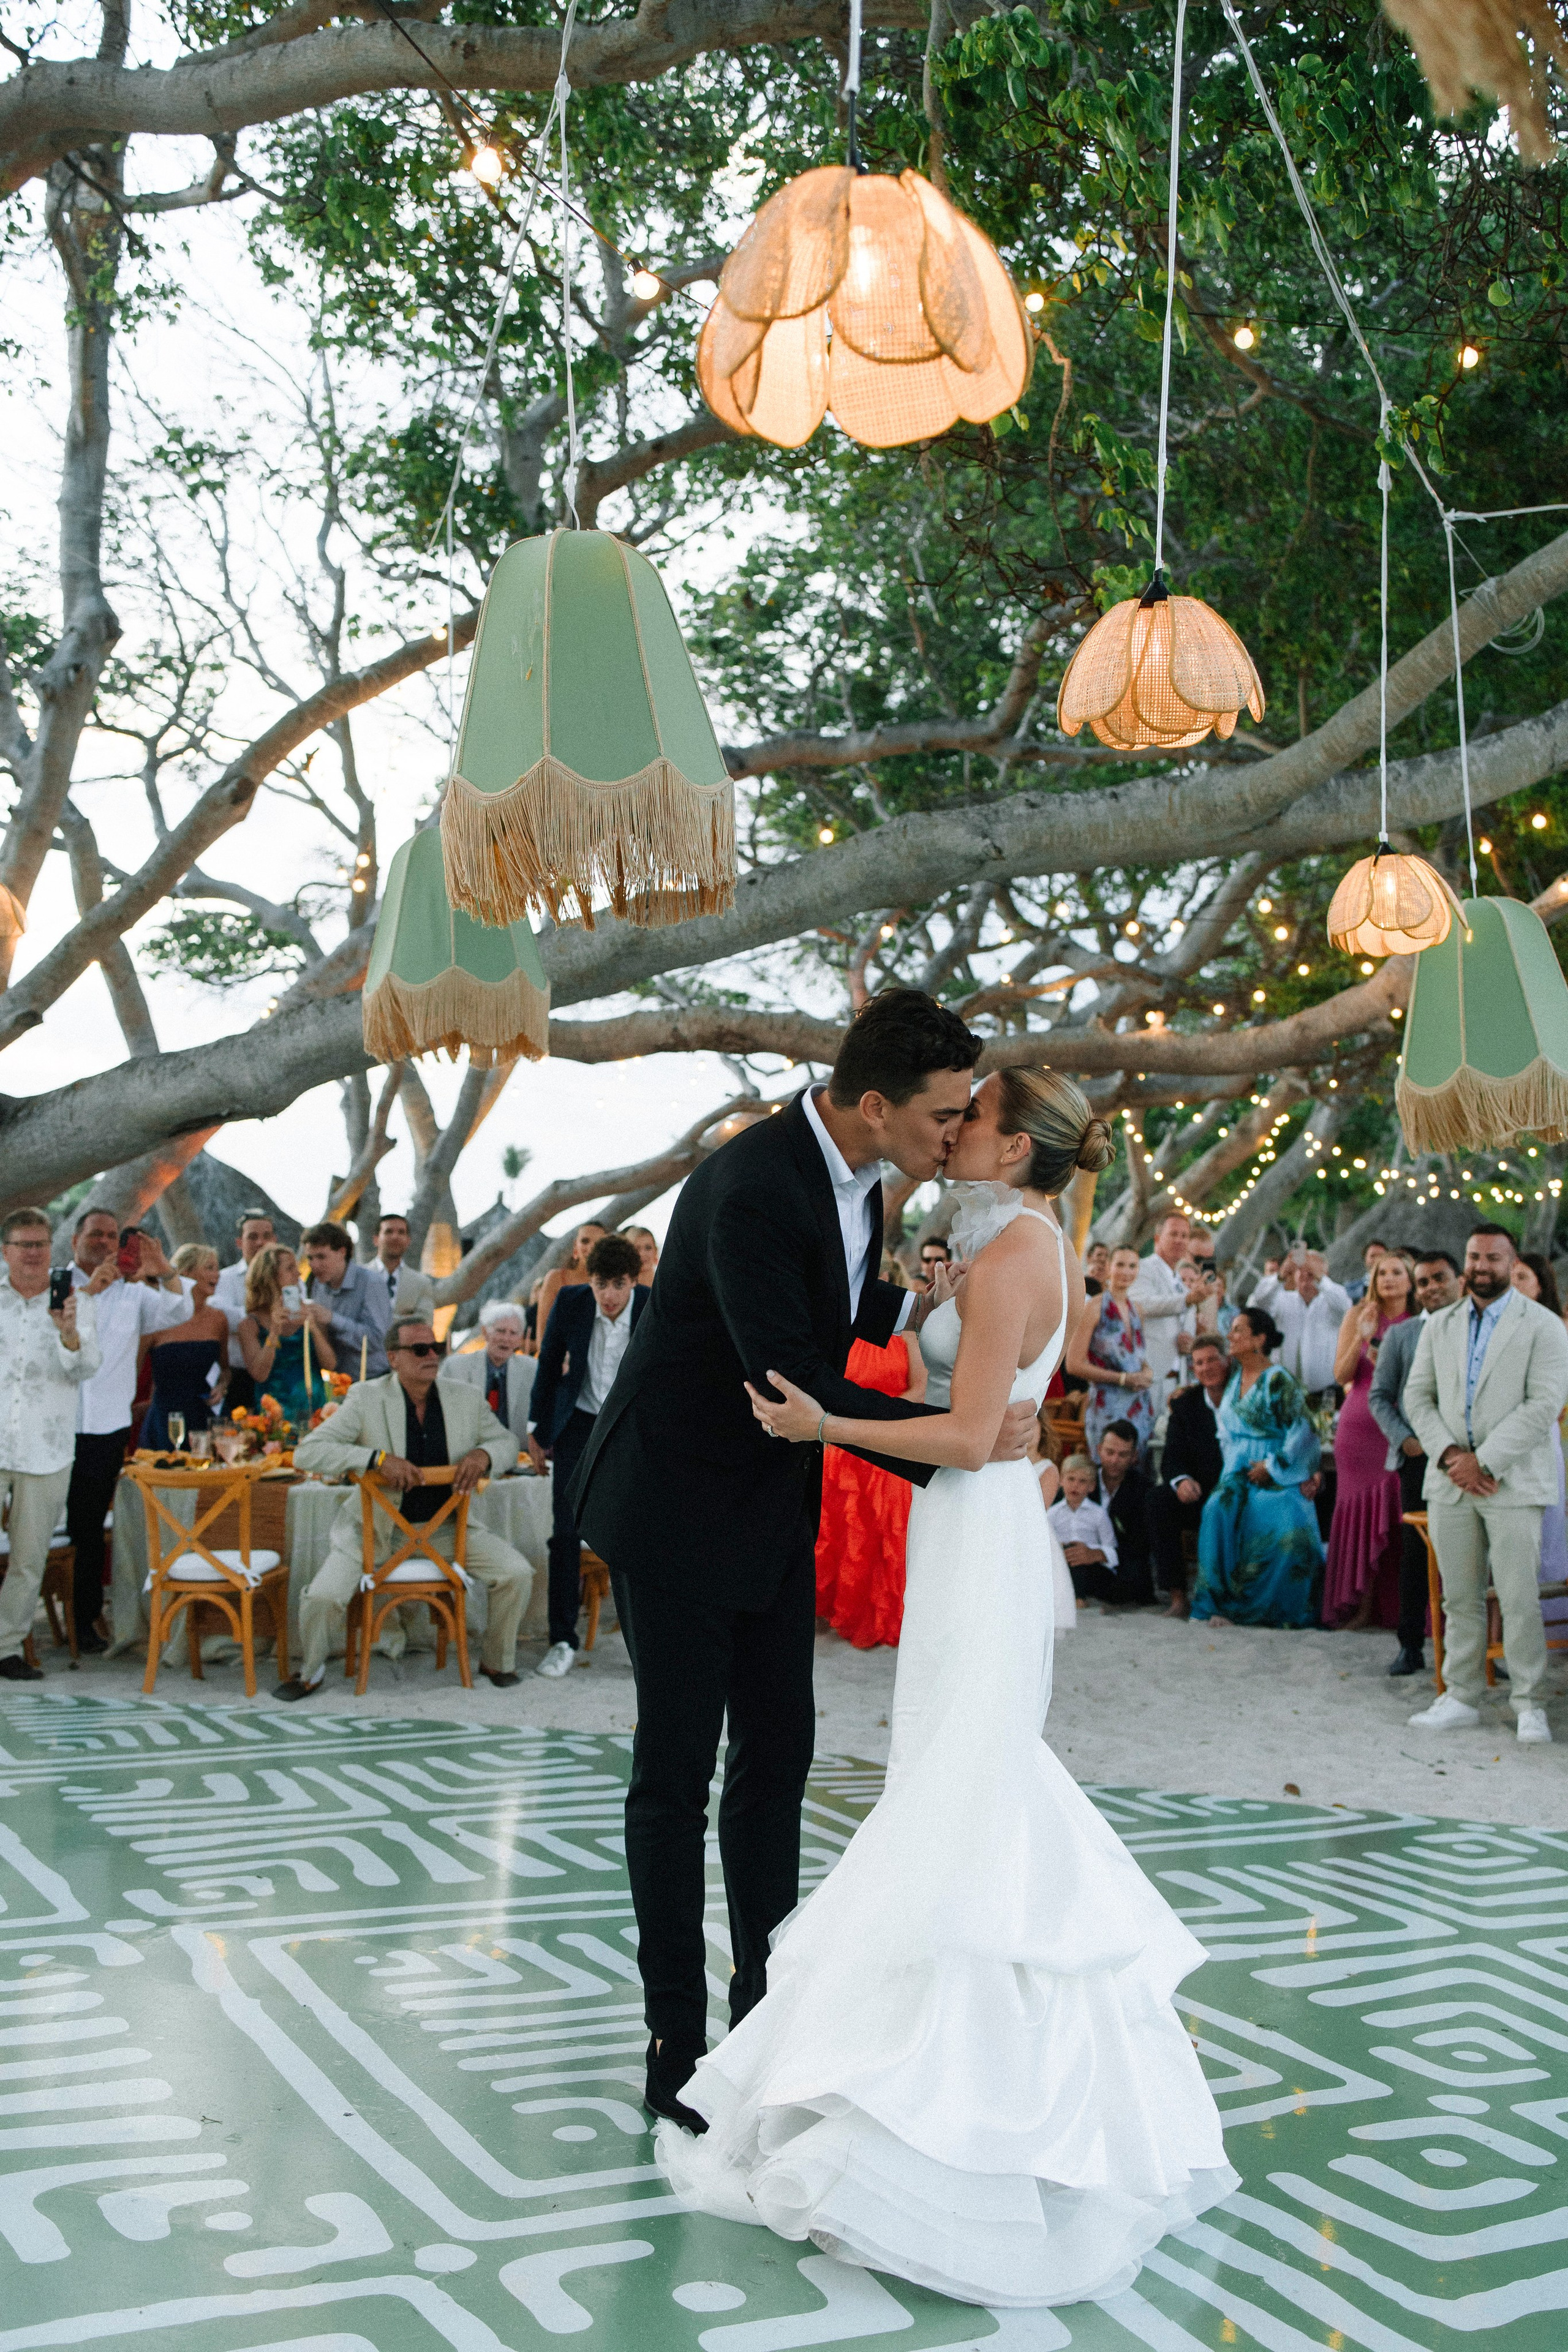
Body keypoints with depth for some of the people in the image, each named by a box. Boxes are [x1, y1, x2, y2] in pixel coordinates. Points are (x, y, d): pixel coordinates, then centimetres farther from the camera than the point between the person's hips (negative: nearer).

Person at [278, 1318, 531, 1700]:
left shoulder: (465, 1397, -2)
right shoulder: (366, 1398, -12)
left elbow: (507, 1442, 10)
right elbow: (306, 1454, -18)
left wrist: (484, 1454, -16)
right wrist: (378, 1458, -32)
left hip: (445, 1524, 3)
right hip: (376, 1525, -3)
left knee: (517, 1574, -12)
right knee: (322, 1597, -21)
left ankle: (497, 1662, 14)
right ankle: (310, 1670, 13)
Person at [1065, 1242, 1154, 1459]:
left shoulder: (1136, 1311, 14)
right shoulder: (1094, 1308, -6)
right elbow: (1074, 1364, -11)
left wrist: (1147, 1372, 2)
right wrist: (1123, 1379, -13)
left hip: (1142, 1407, 7)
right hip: (1108, 1406, -6)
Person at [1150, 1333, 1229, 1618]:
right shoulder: (1185, 1404, 8)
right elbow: (1172, 1458, 0)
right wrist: (1181, 1480, -24)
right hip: (1199, 1496, 3)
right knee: (1160, 1500, -24)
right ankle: (1176, 1593, -23)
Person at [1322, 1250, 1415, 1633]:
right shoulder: (1358, 1316, 6)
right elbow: (1342, 1375, 1)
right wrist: (1361, 1338, -12)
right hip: (1361, 1425, 0)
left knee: (1401, 1512, -4)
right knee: (1362, 1510, -1)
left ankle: (1404, 1607, 2)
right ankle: (1361, 1604, 4)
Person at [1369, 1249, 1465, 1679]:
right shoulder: (1400, 1334, 10)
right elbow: (1379, 1396, 11)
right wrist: (1404, 1439, -3)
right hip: (1418, 1458, 1)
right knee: (1416, 1551, 4)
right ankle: (1411, 1646, 11)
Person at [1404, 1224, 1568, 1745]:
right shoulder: (1439, 1325, 15)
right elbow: (1417, 1395, 10)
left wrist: (1484, 1461, -14)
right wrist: (1448, 1454, -6)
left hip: (1513, 1481, -4)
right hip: (1449, 1481, 4)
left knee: (1519, 1599, -5)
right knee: (1460, 1598, 8)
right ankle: (1461, 1698, 15)